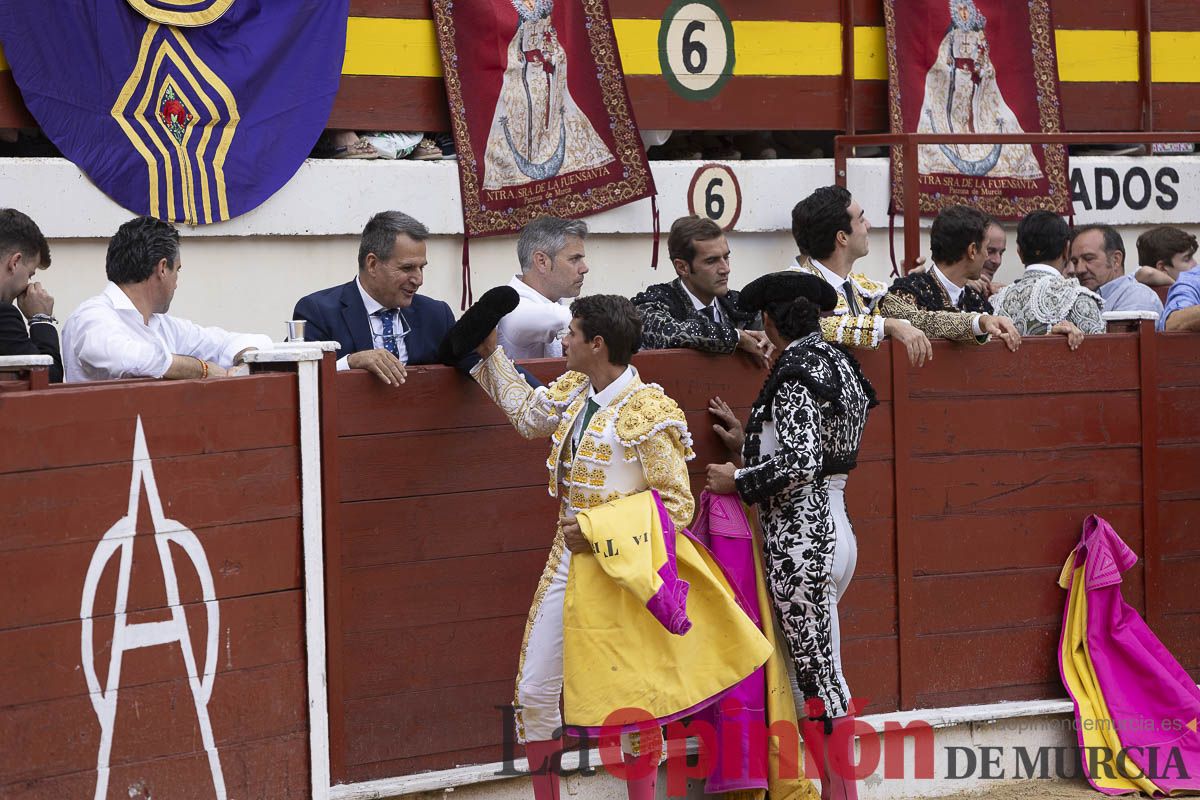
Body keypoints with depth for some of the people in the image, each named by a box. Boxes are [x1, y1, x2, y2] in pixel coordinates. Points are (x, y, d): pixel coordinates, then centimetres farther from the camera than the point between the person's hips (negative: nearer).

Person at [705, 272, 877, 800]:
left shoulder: (794, 372, -14)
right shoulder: (839, 365, 12)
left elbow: (799, 466, -23)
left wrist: (739, 480, -9)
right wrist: (750, 441, 20)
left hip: (799, 538, -9)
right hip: (836, 529, 9)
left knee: (821, 679, -3)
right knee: (818, 672, 13)